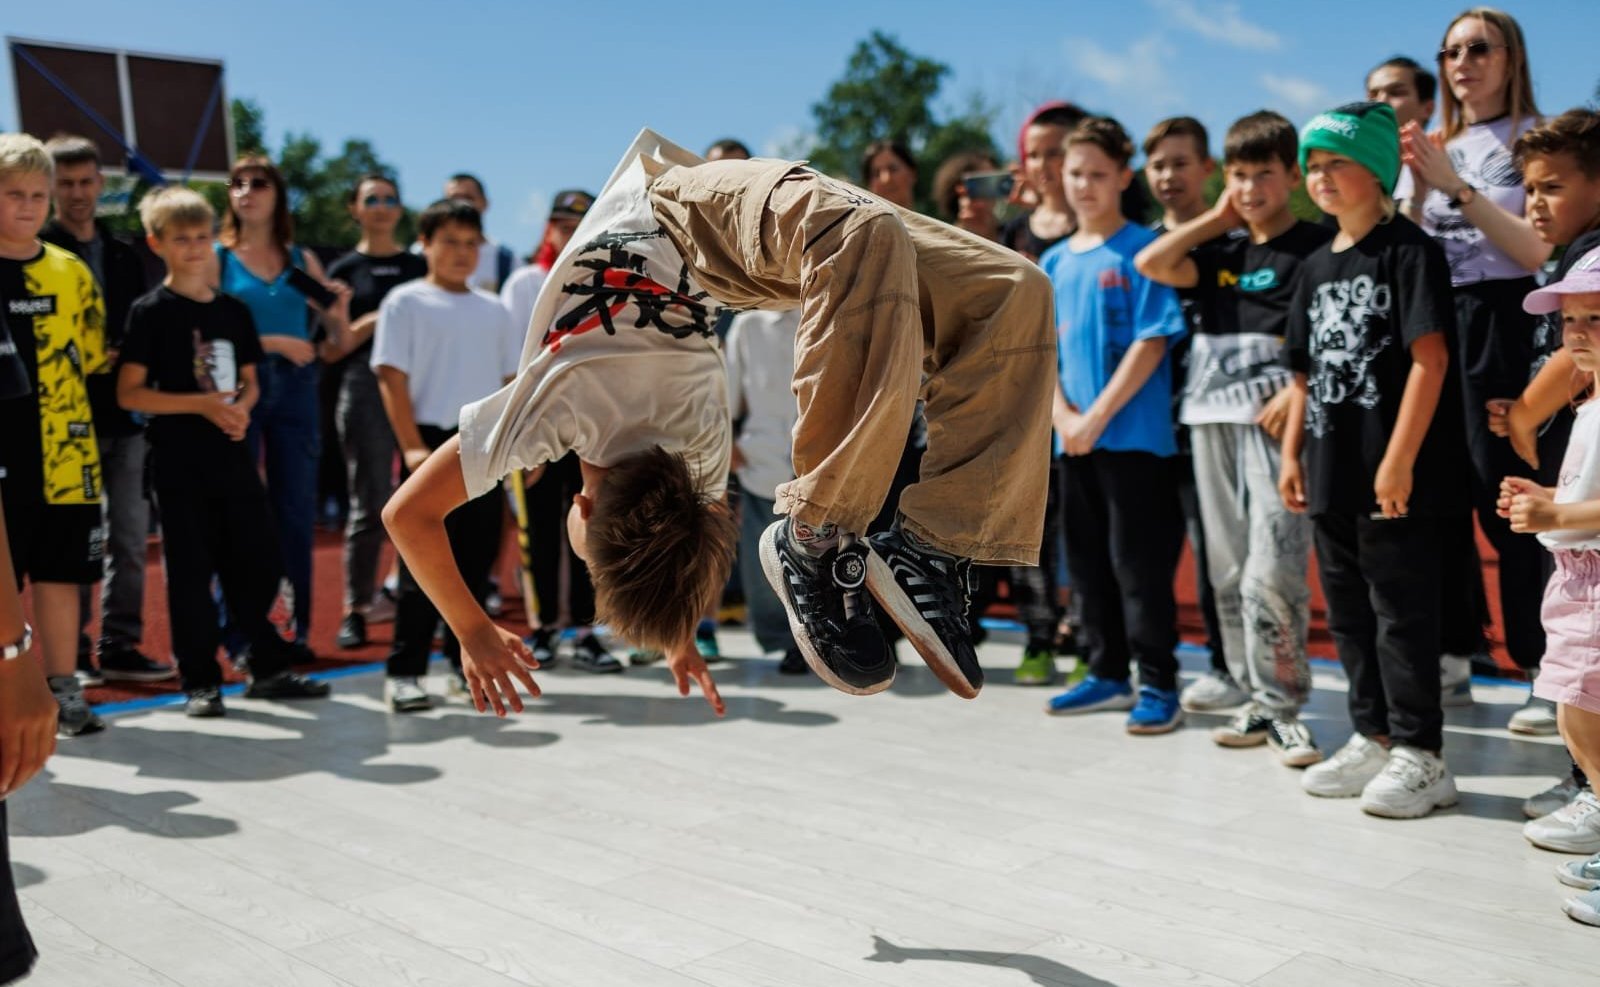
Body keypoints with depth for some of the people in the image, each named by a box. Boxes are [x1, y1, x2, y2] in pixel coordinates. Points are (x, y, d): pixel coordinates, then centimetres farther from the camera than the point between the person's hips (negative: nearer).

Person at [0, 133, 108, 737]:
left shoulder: (72, 272, 7)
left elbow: (94, 358, 14)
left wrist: (60, 407, 7)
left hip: (62, 454, 3)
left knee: (60, 574, 7)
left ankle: (63, 691, 17)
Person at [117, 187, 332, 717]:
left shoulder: (233, 310, 11)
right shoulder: (151, 311, -4)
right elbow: (129, 393, -7)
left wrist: (240, 407, -5)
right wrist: (202, 404, -16)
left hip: (232, 454, 5)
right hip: (181, 460, -4)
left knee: (257, 563, 7)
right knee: (191, 570, 1)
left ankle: (268, 668, 19)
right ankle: (200, 681, 10)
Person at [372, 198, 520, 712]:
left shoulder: (492, 309, 15)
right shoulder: (406, 302, 0)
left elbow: (512, 380, 17)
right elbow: (392, 377, -6)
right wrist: (412, 446, -15)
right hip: (433, 442, -5)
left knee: (476, 559, 9)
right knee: (424, 560, -4)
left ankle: (468, 661, 20)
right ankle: (404, 671, 2)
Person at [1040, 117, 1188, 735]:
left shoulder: (1143, 250, -6)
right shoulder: (1054, 262, 12)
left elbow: (1152, 342, -12)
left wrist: (1097, 416, -15)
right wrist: (1063, 413, -6)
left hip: (1134, 435, -6)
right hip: (1073, 440, 6)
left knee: (1140, 563, -3)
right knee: (1087, 561, 13)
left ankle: (1158, 685, 7)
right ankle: (1107, 673, 25)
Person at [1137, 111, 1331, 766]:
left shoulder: (1316, 246, 1)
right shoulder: (1219, 253, 17)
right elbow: (1151, 264, 3)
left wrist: (1299, 392, -18)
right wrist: (1216, 220, 9)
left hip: (1276, 420, -6)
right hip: (1213, 420, 6)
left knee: (1271, 570, -14)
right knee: (1229, 571, 7)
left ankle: (1283, 706, -2)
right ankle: (1257, 699, 17)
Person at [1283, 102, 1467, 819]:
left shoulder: (1408, 250, -8)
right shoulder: (1316, 266, 14)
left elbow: (1429, 357, -15)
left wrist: (1399, 458, -20)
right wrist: (1292, 452, 12)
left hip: (1393, 474, -8)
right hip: (1331, 472, 8)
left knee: (1402, 611, -1)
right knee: (1347, 612, 15)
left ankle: (1420, 755, 9)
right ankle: (1372, 737, 28)